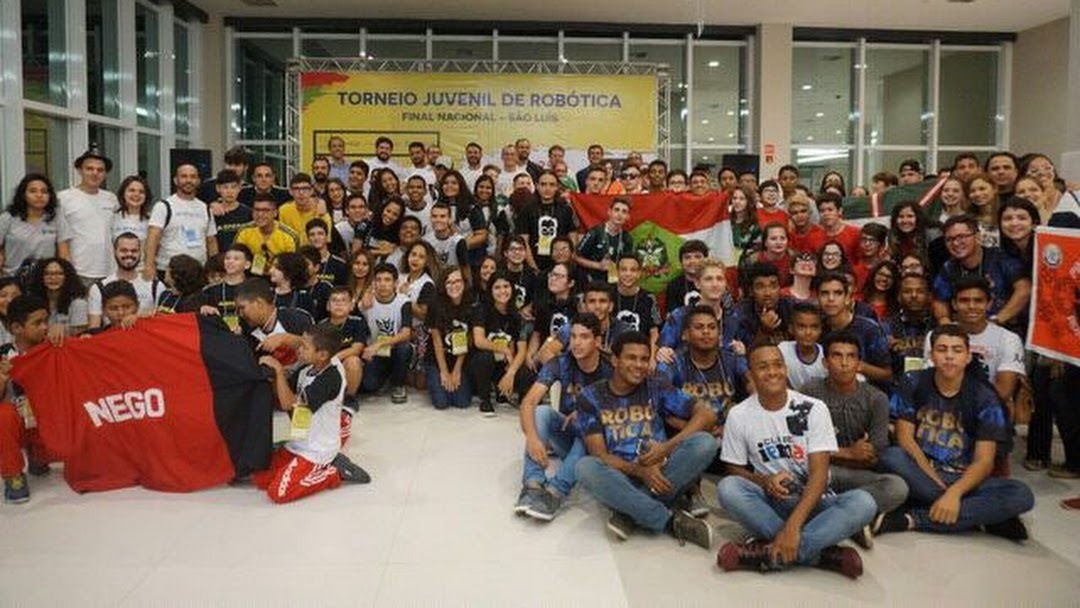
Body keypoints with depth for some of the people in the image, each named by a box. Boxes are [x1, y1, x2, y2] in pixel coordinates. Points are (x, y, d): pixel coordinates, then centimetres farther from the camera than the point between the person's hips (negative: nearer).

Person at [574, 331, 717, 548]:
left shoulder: (656, 387, 5)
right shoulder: (590, 397, 1)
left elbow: (707, 414, -3)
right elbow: (599, 454, -6)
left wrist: (668, 446, -16)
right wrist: (639, 471, -23)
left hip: (658, 475, 2)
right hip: (618, 479, -1)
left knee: (705, 443, -23)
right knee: (585, 467, -34)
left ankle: (630, 512, -23)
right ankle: (671, 520, -26)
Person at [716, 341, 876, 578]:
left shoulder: (813, 409, -7)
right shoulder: (739, 416, -3)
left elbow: (819, 473, -15)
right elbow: (735, 470, 6)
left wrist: (792, 525, -29)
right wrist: (765, 481, -18)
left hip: (813, 501, 0)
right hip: (769, 503, 1)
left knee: (863, 502, -30)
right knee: (727, 488, -30)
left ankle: (769, 554, -32)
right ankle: (823, 554, -28)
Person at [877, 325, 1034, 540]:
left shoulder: (984, 397, -2)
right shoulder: (913, 384, 1)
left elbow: (984, 460, -8)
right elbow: (905, 438, -5)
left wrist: (954, 492, -27)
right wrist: (939, 485, -17)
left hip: (963, 480, 1)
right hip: (921, 475, 0)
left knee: (1021, 495, -26)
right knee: (890, 456, -32)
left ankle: (911, 520, -30)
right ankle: (972, 515, -25)